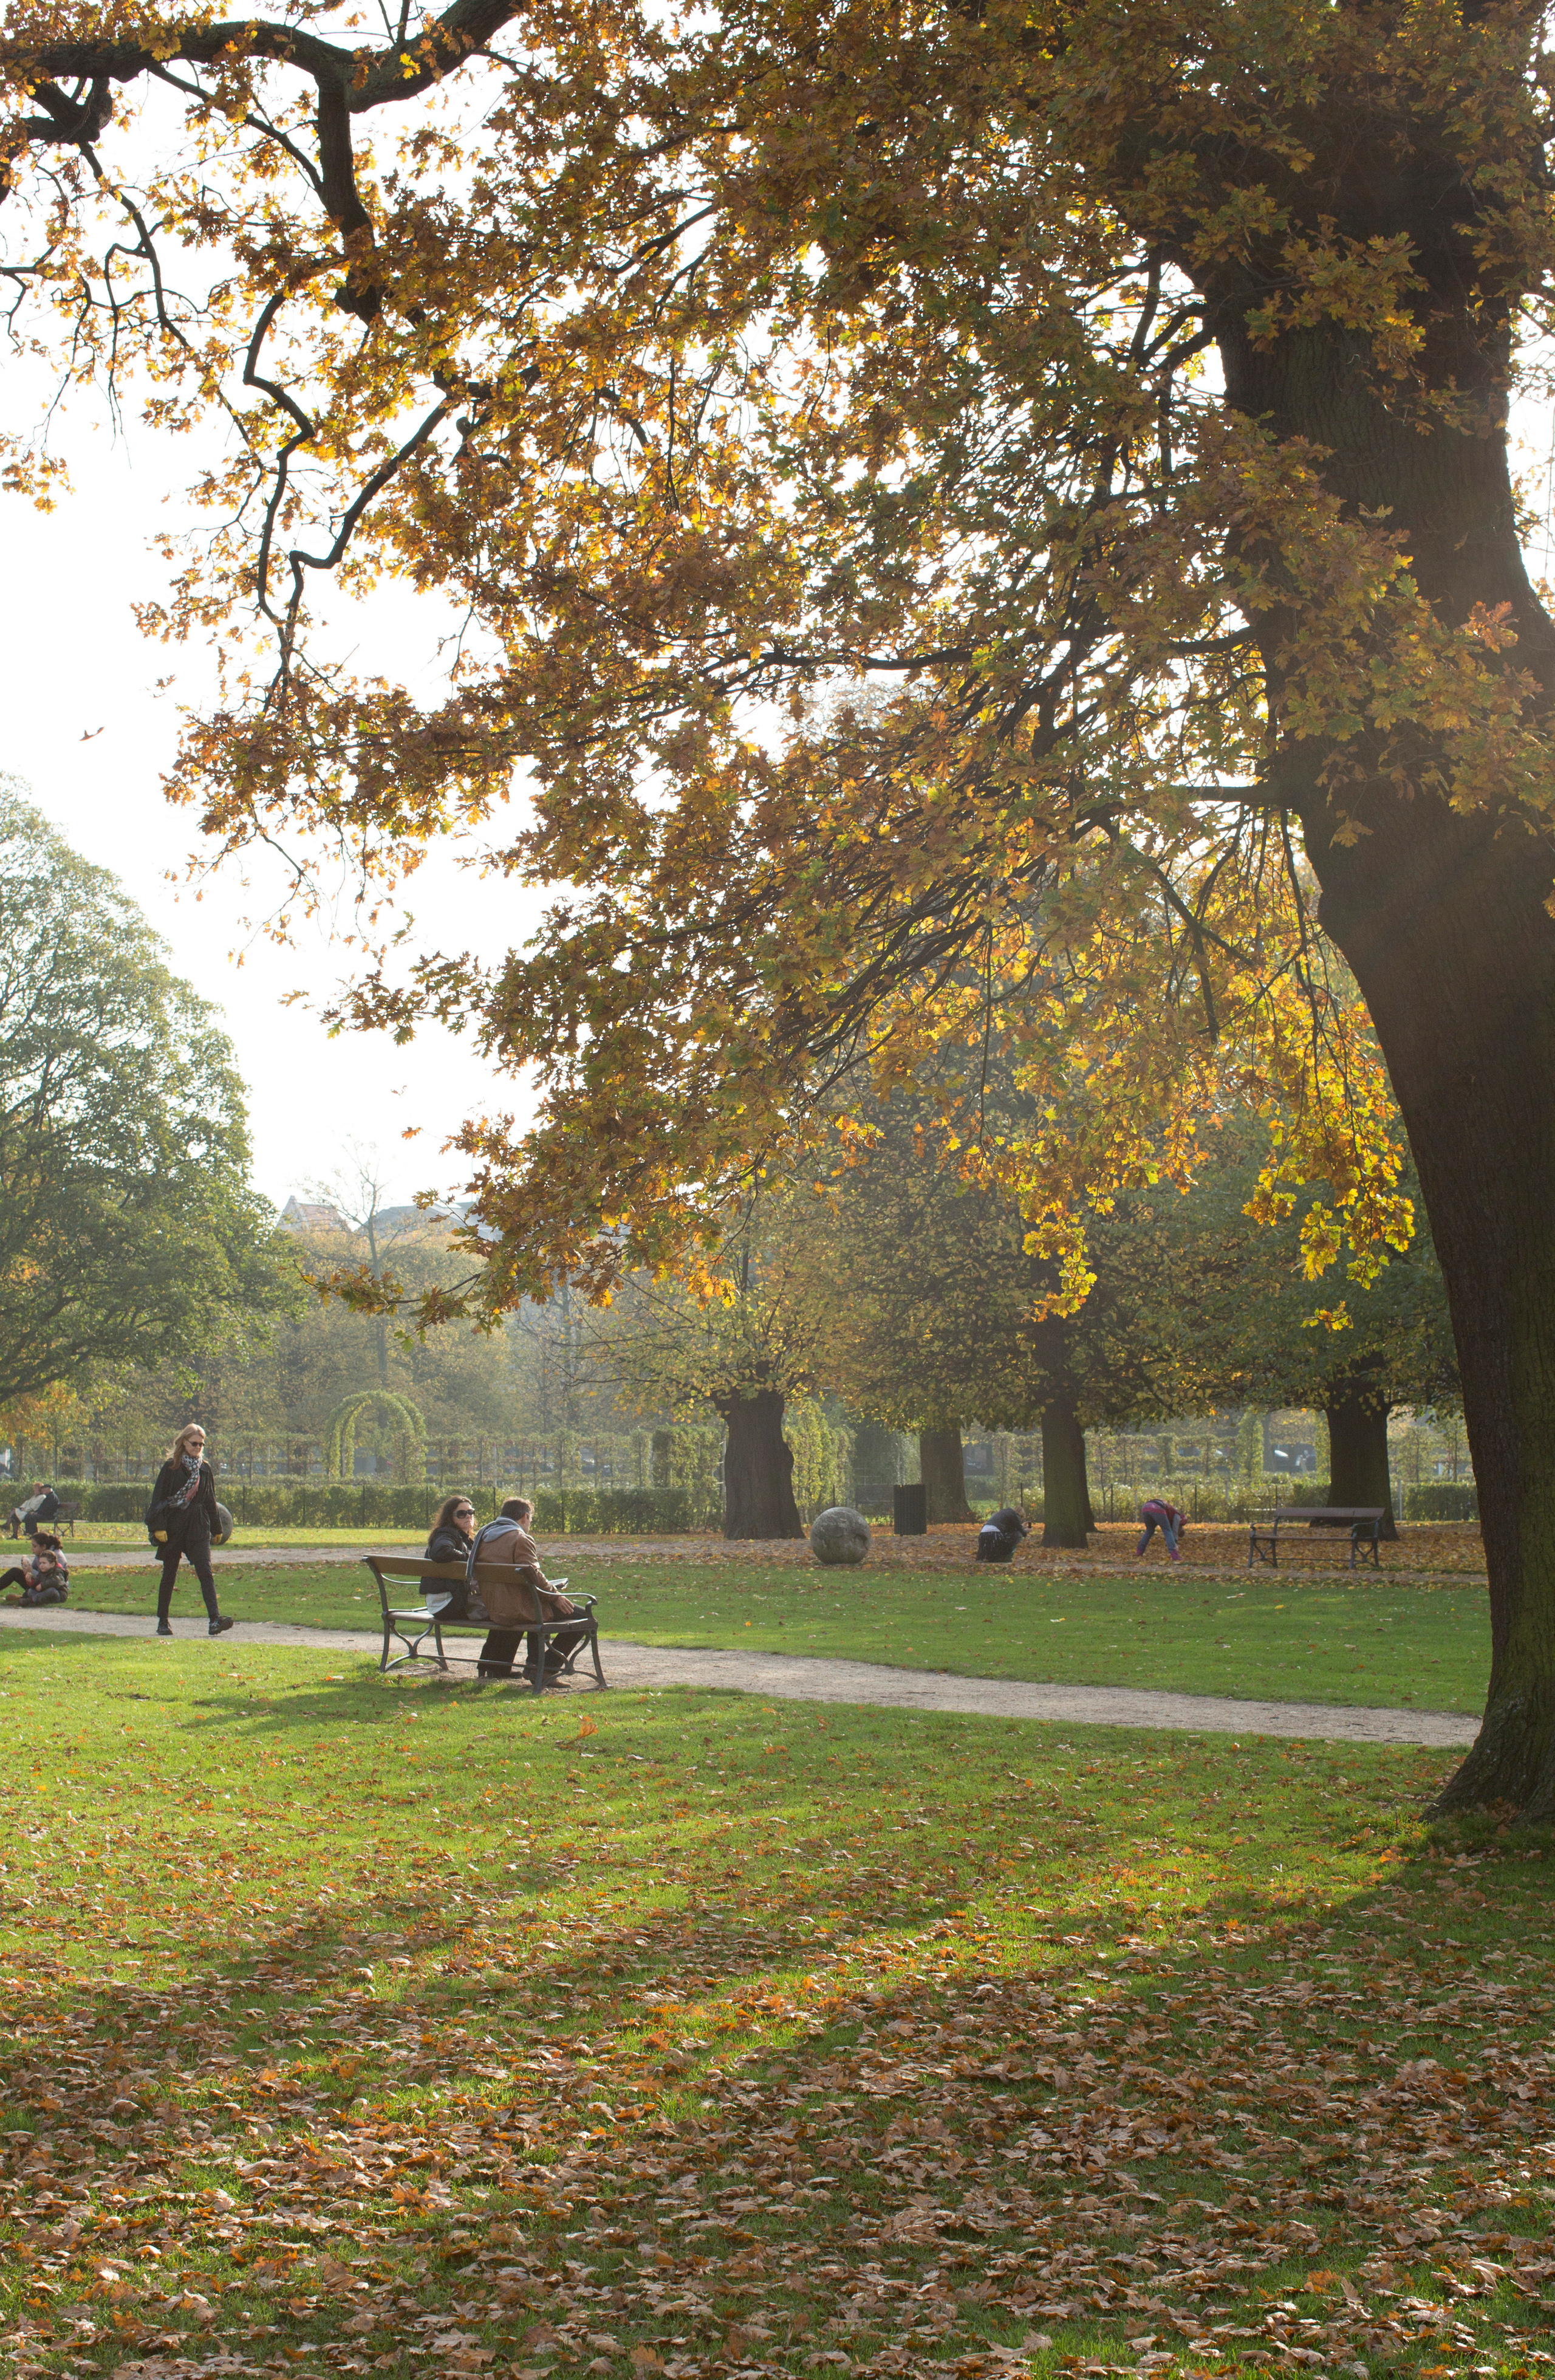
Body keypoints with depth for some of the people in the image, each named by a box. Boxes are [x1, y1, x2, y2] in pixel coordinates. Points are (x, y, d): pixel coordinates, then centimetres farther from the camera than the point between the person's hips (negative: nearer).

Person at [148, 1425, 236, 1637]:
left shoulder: (205, 1469, 10)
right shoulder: (171, 1468, -1)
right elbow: (158, 1498, -3)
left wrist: (216, 1528, 20)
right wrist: (158, 1527, -12)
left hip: (198, 1527, 2)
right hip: (173, 1526, -2)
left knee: (205, 1571, -12)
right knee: (169, 1573, 6)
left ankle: (214, 1620, -23)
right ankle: (163, 1621, 19)